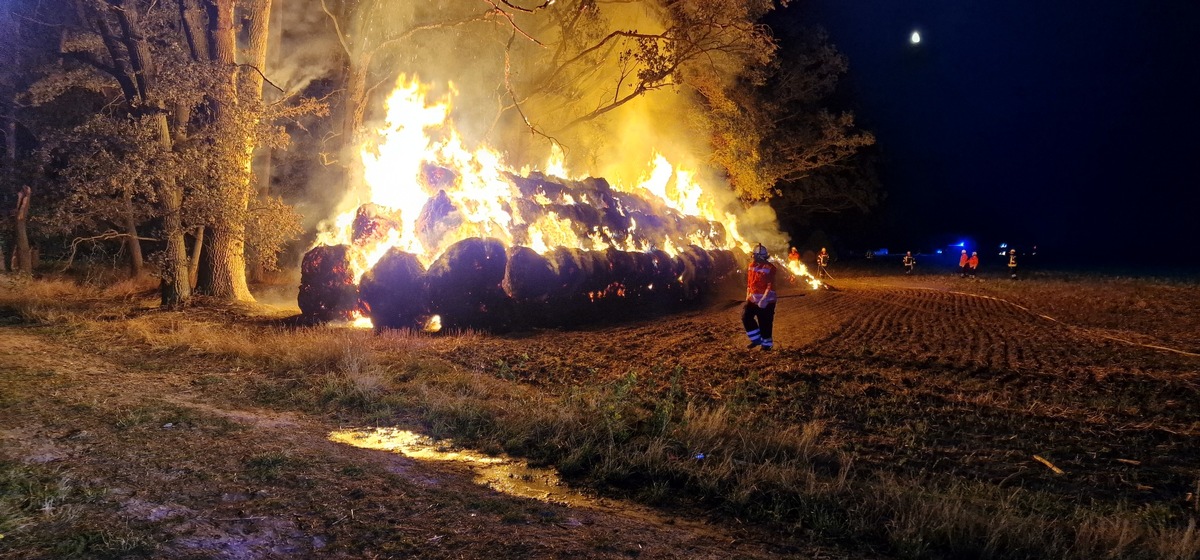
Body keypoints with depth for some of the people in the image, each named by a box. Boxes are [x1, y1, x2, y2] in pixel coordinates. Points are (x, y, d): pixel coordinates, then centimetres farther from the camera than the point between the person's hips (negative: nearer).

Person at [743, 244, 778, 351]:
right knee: (746, 316, -6)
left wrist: (764, 299, -25)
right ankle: (756, 339, 7)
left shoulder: (770, 268, -14)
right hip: (753, 298, 6)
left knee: (765, 322, 0)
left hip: (766, 300, -6)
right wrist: (748, 295, 12)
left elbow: (771, 286, -19)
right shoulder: (751, 266, 7)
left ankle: (767, 343, 18)